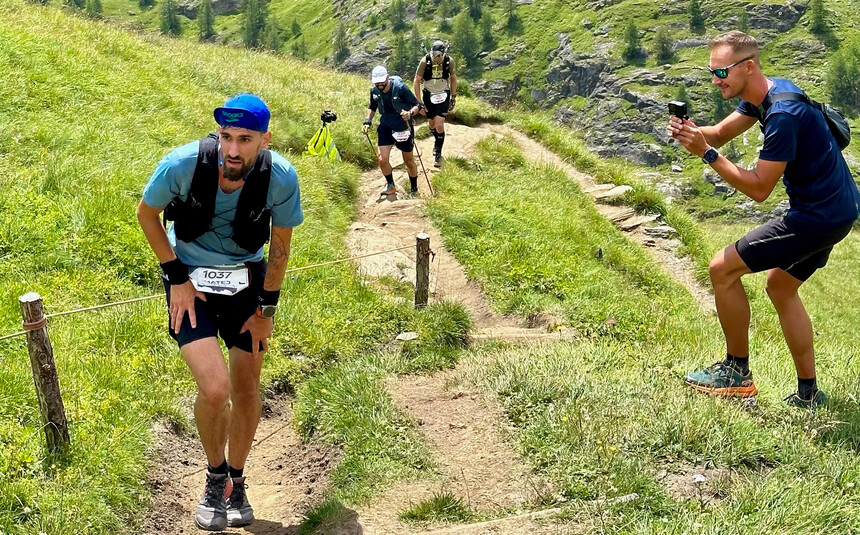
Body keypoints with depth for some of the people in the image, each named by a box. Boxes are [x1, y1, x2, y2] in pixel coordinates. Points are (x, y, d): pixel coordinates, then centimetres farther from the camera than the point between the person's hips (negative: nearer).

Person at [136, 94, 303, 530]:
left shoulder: (281, 177, -22)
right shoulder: (183, 163, -26)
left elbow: (280, 243, -5)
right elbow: (146, 213, -6)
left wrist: (267, 308, 0)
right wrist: (177, 278, -9)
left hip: (247, 278, 2)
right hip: (191, 279, -2)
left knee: (247, 389, 8)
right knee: (215, 388, -18)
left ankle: (236, 484, 33)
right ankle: (215, 476, 12)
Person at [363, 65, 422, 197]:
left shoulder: (400, 88, -20)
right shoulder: (374, 91, -6)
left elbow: (417, 105, -14)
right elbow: (372, 107, 13)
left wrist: (410, 113, -34)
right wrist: (367, 121, -2)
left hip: (403, 126, -3)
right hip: (386, 127, 3)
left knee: (408, 160, 9)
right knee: (382, 159, -8)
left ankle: (414, 188, 29)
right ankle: (390, 186, 17)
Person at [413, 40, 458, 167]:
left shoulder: (449, 61, -16)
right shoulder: (425, 61, -20)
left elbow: (453, 78, 3)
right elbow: (417, 82, -12)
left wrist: (453, 98, 6)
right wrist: (419, 103, -13)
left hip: (443, 95, -1)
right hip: (428, 95, 1)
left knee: (439, 124, -13)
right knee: (431, 124, 14)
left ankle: (438, 153, 2)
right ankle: (437, 141, 45)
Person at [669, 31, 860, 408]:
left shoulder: (783, 115, -25)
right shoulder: (763, 94, 5)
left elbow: (759, 189, -23)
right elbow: (720, 133, 8)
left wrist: (706, 153, -23)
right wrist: (691, 131, -14)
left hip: (818, 216, -11)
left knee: (722, 269, -7)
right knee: (780, 287, 21)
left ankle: (737, 373, 6)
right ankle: (808, 394, 25)